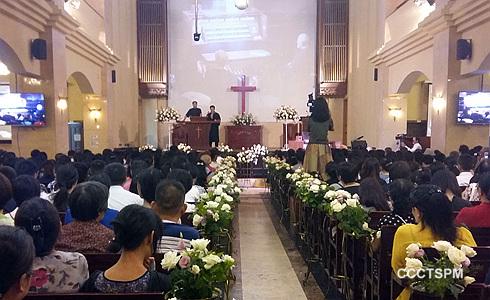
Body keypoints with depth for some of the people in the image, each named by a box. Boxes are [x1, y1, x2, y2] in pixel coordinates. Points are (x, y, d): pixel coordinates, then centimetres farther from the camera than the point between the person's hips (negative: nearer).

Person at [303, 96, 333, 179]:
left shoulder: (311, 119, -7)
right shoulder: (328, 119, -4)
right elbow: (331, 127, 17)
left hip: (312, 145, -1)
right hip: (324, 146, 1)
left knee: (312, 171, 2)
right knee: (325, 170, 6)